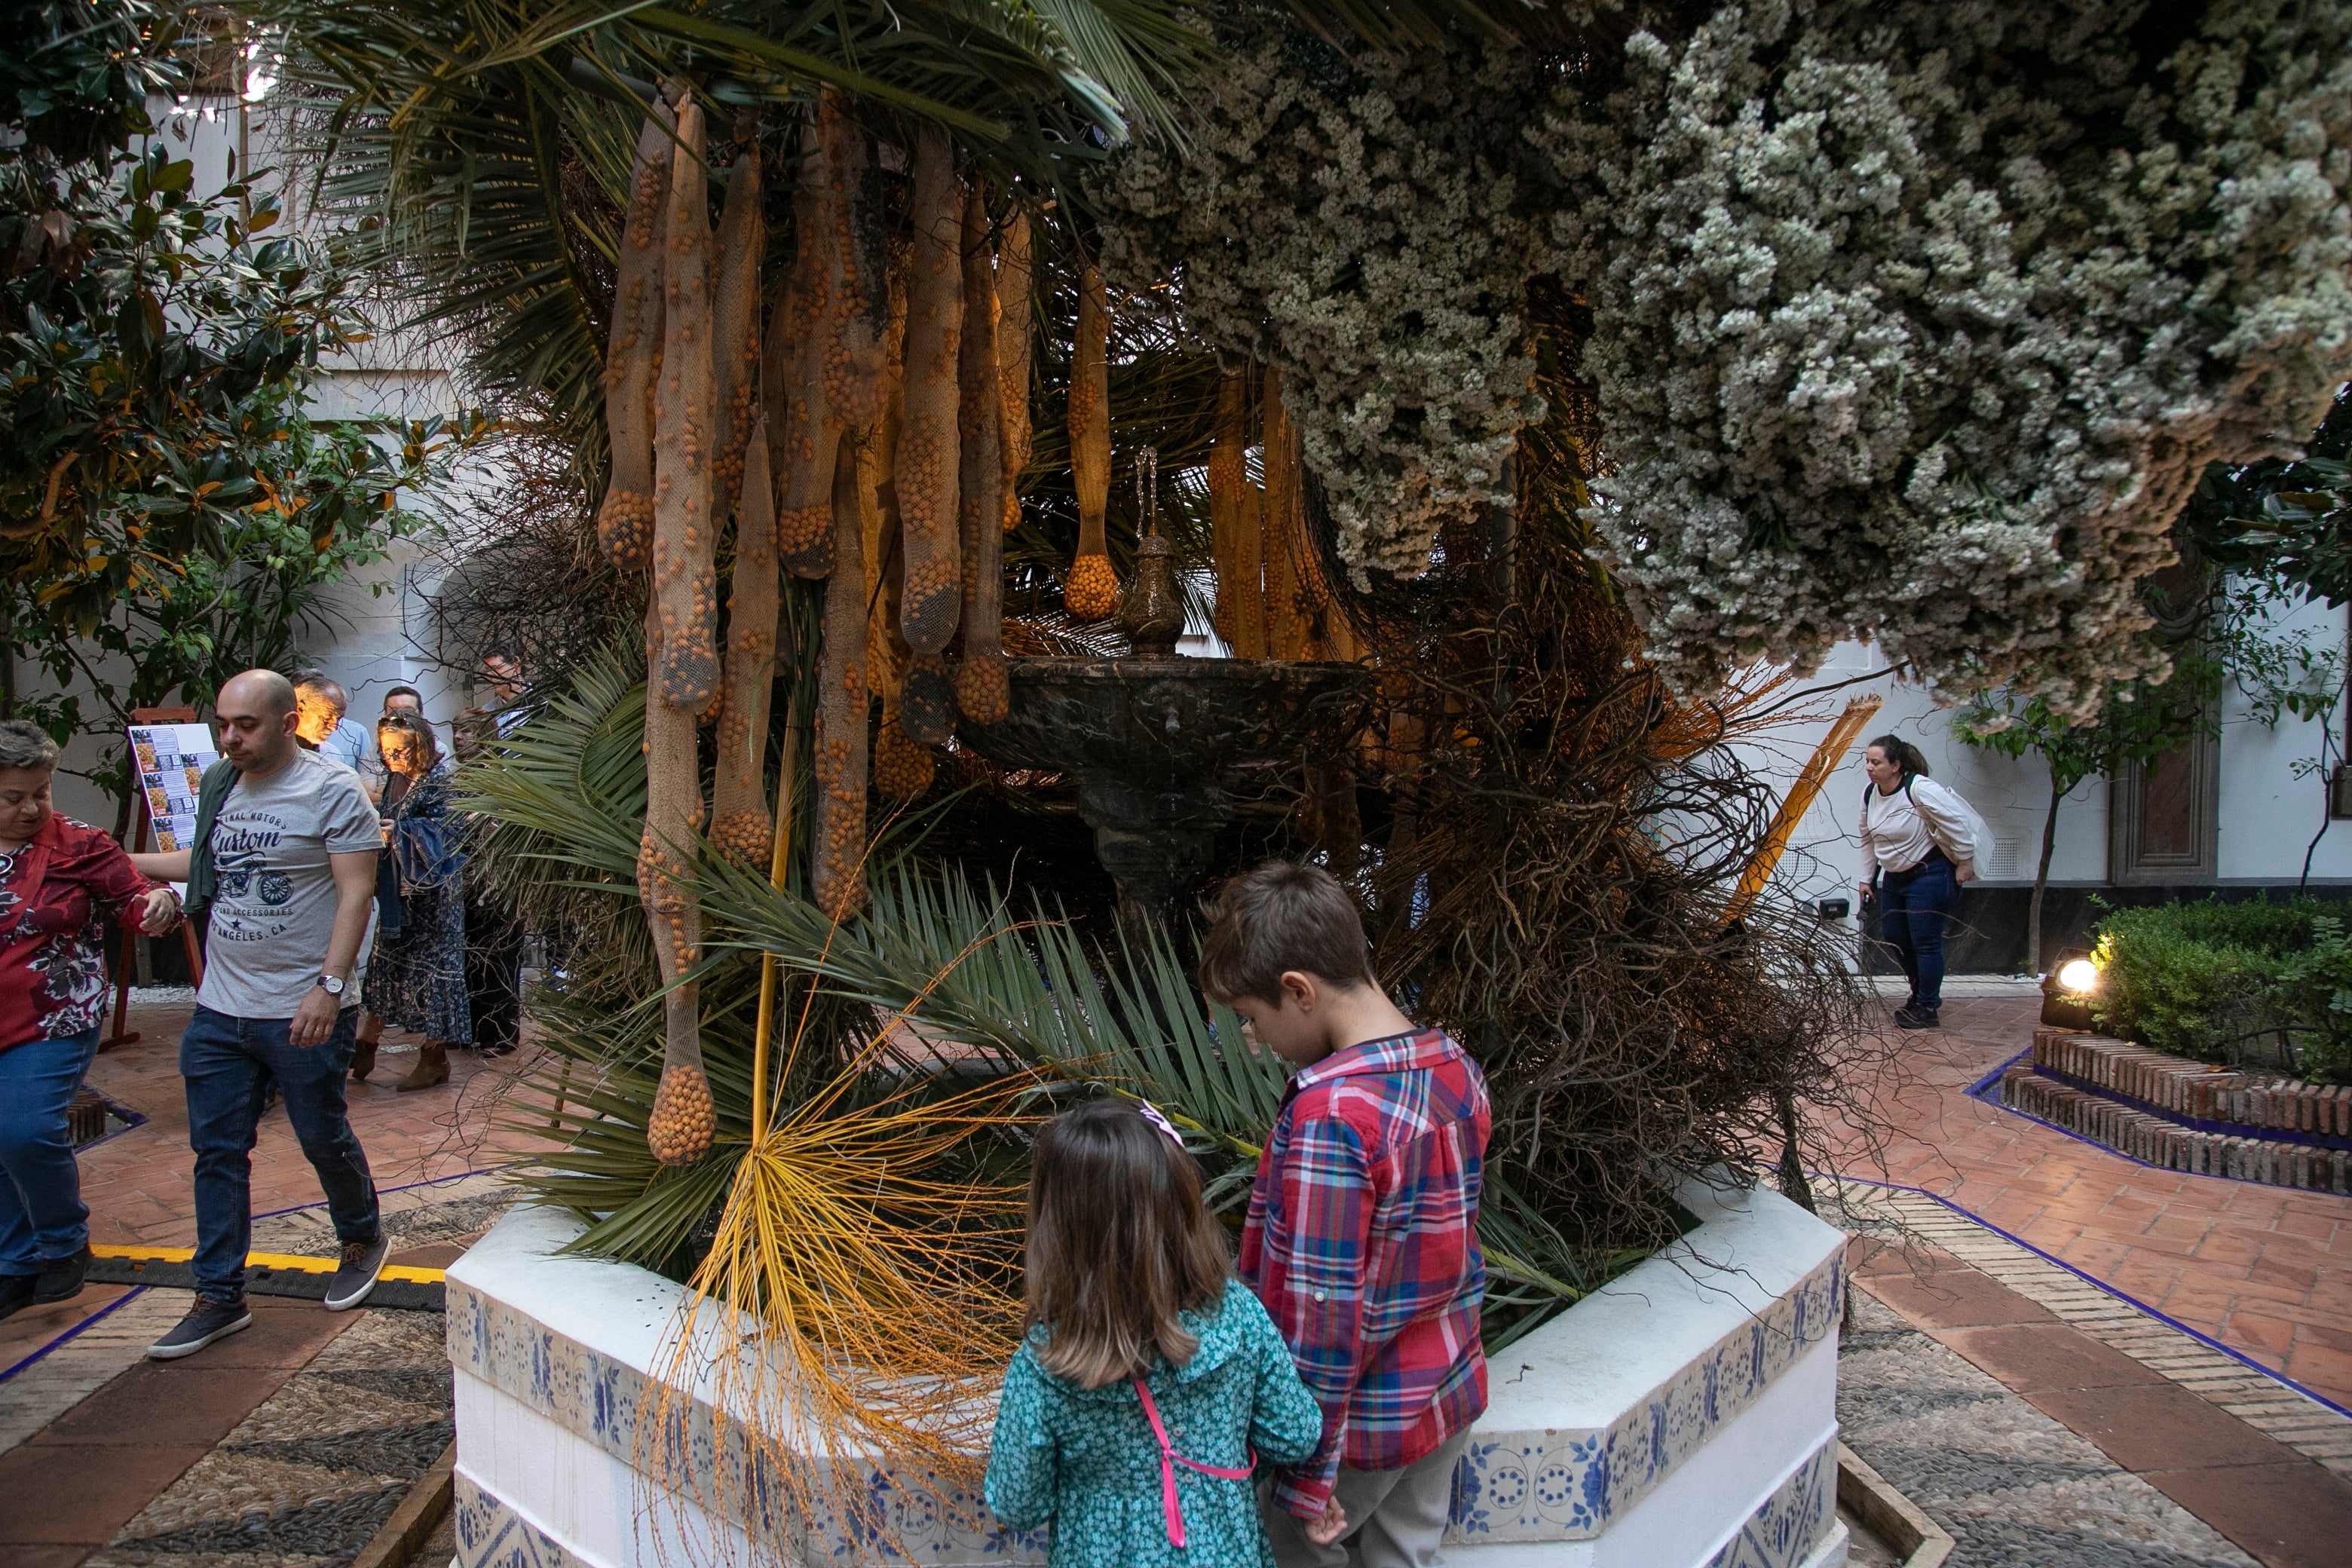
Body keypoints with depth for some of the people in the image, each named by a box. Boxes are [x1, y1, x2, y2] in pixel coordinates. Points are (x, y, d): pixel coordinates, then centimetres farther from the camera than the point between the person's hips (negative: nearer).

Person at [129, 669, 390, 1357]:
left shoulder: (333, 790, -11)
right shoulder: (219, 785, 9)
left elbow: (356, 892, -15)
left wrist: (329, 985, -23)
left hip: (304, 1013, -6)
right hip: (219, 1008, 6)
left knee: (324, 1139, 8)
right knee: (217, 1152, 8)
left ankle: (362, 1238, 34)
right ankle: (220, 1297, 18)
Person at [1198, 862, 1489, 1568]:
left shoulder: (1331, 1113, -29)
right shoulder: (1457, 1068, -4)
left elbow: (1324, 1310, -25)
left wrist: (1309, 1477, -17)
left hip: (1366, 1424, -7)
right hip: (1451, 1393, 7)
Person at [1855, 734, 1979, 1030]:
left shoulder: (1920, 789, -23)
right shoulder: (1869, 795, 1)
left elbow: (1956, 822, -20)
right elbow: (1868, 839, 13)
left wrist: (1964, 863, -14)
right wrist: (1866, 879, 15)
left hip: (1929, 874, -8)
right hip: (1894, 876, 8)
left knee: (1925, 942, -5)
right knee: (1894, 937, 13)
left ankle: (1927, 1009, 5)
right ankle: (1922, 995, 33)